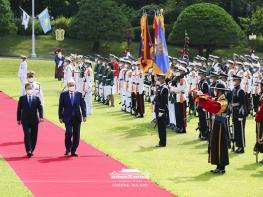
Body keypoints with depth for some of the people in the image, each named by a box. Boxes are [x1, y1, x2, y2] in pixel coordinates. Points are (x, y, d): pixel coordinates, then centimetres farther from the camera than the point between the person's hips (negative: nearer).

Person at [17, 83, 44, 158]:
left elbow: (40, 108, 2)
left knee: (34, 136, 5)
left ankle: (31, 151, 17)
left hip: (34, 120, 2)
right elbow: (19, 109, 6)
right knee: (27, 135, -13)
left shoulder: (36, 98, 5)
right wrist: (18, 119, 3)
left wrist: (41, 117, -12)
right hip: (25, 121, -2)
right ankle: (28, 151, -18)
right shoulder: (22, 98, 3)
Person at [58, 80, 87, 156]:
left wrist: (84, 115, -1)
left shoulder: (79, 94, 7)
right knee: (69, 132, -17)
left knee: (76, 134, 1)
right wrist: (60, 117, 0)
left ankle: (73, 151, 11)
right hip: (67, 117, -2)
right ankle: (67, 148, 5)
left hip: (77, 117, 2)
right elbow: (60, 106, 4)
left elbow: (83, 105, 7)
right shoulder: (63, 94, 3)